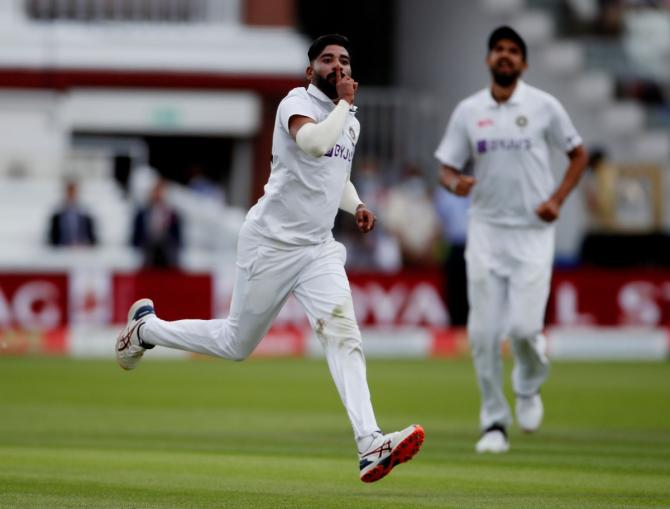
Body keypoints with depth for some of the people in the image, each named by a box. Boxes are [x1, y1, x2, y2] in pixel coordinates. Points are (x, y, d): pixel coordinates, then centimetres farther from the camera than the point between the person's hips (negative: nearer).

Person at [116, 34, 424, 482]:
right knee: (236, 344, 7)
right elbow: (312, 142, -34)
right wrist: (344, 103, -20)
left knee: (343, 333, -16)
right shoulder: (298, 102, -11)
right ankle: (146, 328, 33)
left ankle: (371, 445, -29)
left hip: (319, 248, 6)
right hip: (272, 243, -6)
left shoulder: (351, 123, 14)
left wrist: (356, 206, 12)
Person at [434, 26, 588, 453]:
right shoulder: (468, 111, 5)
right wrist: (455, 183, -17)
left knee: (524, 326, -13)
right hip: (485, 230, 2)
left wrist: (557, 199, -6)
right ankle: (495, 422, 7)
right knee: (484, 332, -4)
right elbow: (447, 167, 8)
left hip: (533, 231, -2)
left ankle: (530, 387, 20)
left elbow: (579, 154, 8)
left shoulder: (544, 106, -1)